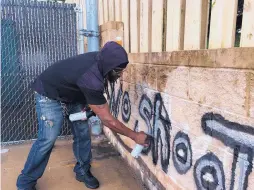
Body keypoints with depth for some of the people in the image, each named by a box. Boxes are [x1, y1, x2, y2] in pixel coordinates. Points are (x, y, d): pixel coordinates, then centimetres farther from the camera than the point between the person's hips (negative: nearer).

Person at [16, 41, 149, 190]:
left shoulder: (100, 59, -18)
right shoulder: (90, 80, -41)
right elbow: (107, 120, -33)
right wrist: (135, 136, -24)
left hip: (72, 93, 8)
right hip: (49, 94, -7)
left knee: (82, 132, 3)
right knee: (48, 139, -11)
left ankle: (82, 171, 20)